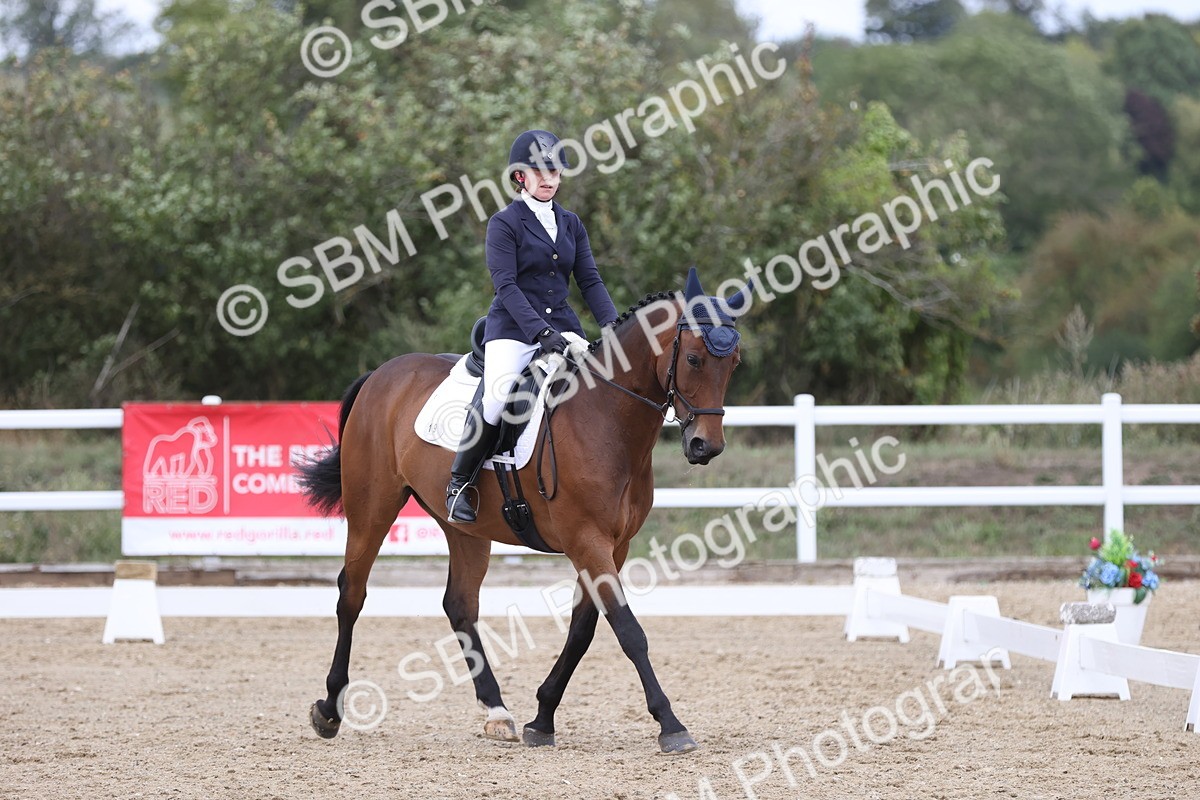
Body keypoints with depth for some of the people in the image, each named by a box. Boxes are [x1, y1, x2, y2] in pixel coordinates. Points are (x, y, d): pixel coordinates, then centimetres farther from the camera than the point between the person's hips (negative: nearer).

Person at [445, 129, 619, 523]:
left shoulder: (570, 224, 15)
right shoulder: (505, 223, -2)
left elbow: (589, 280, 12)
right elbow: (505, 285, -11)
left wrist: (612, 325, -5)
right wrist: (540, 331, -22)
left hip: (562, 327, 5)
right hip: (513, 329, -5)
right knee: (496, 398, -28)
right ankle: (459, 482, -10)